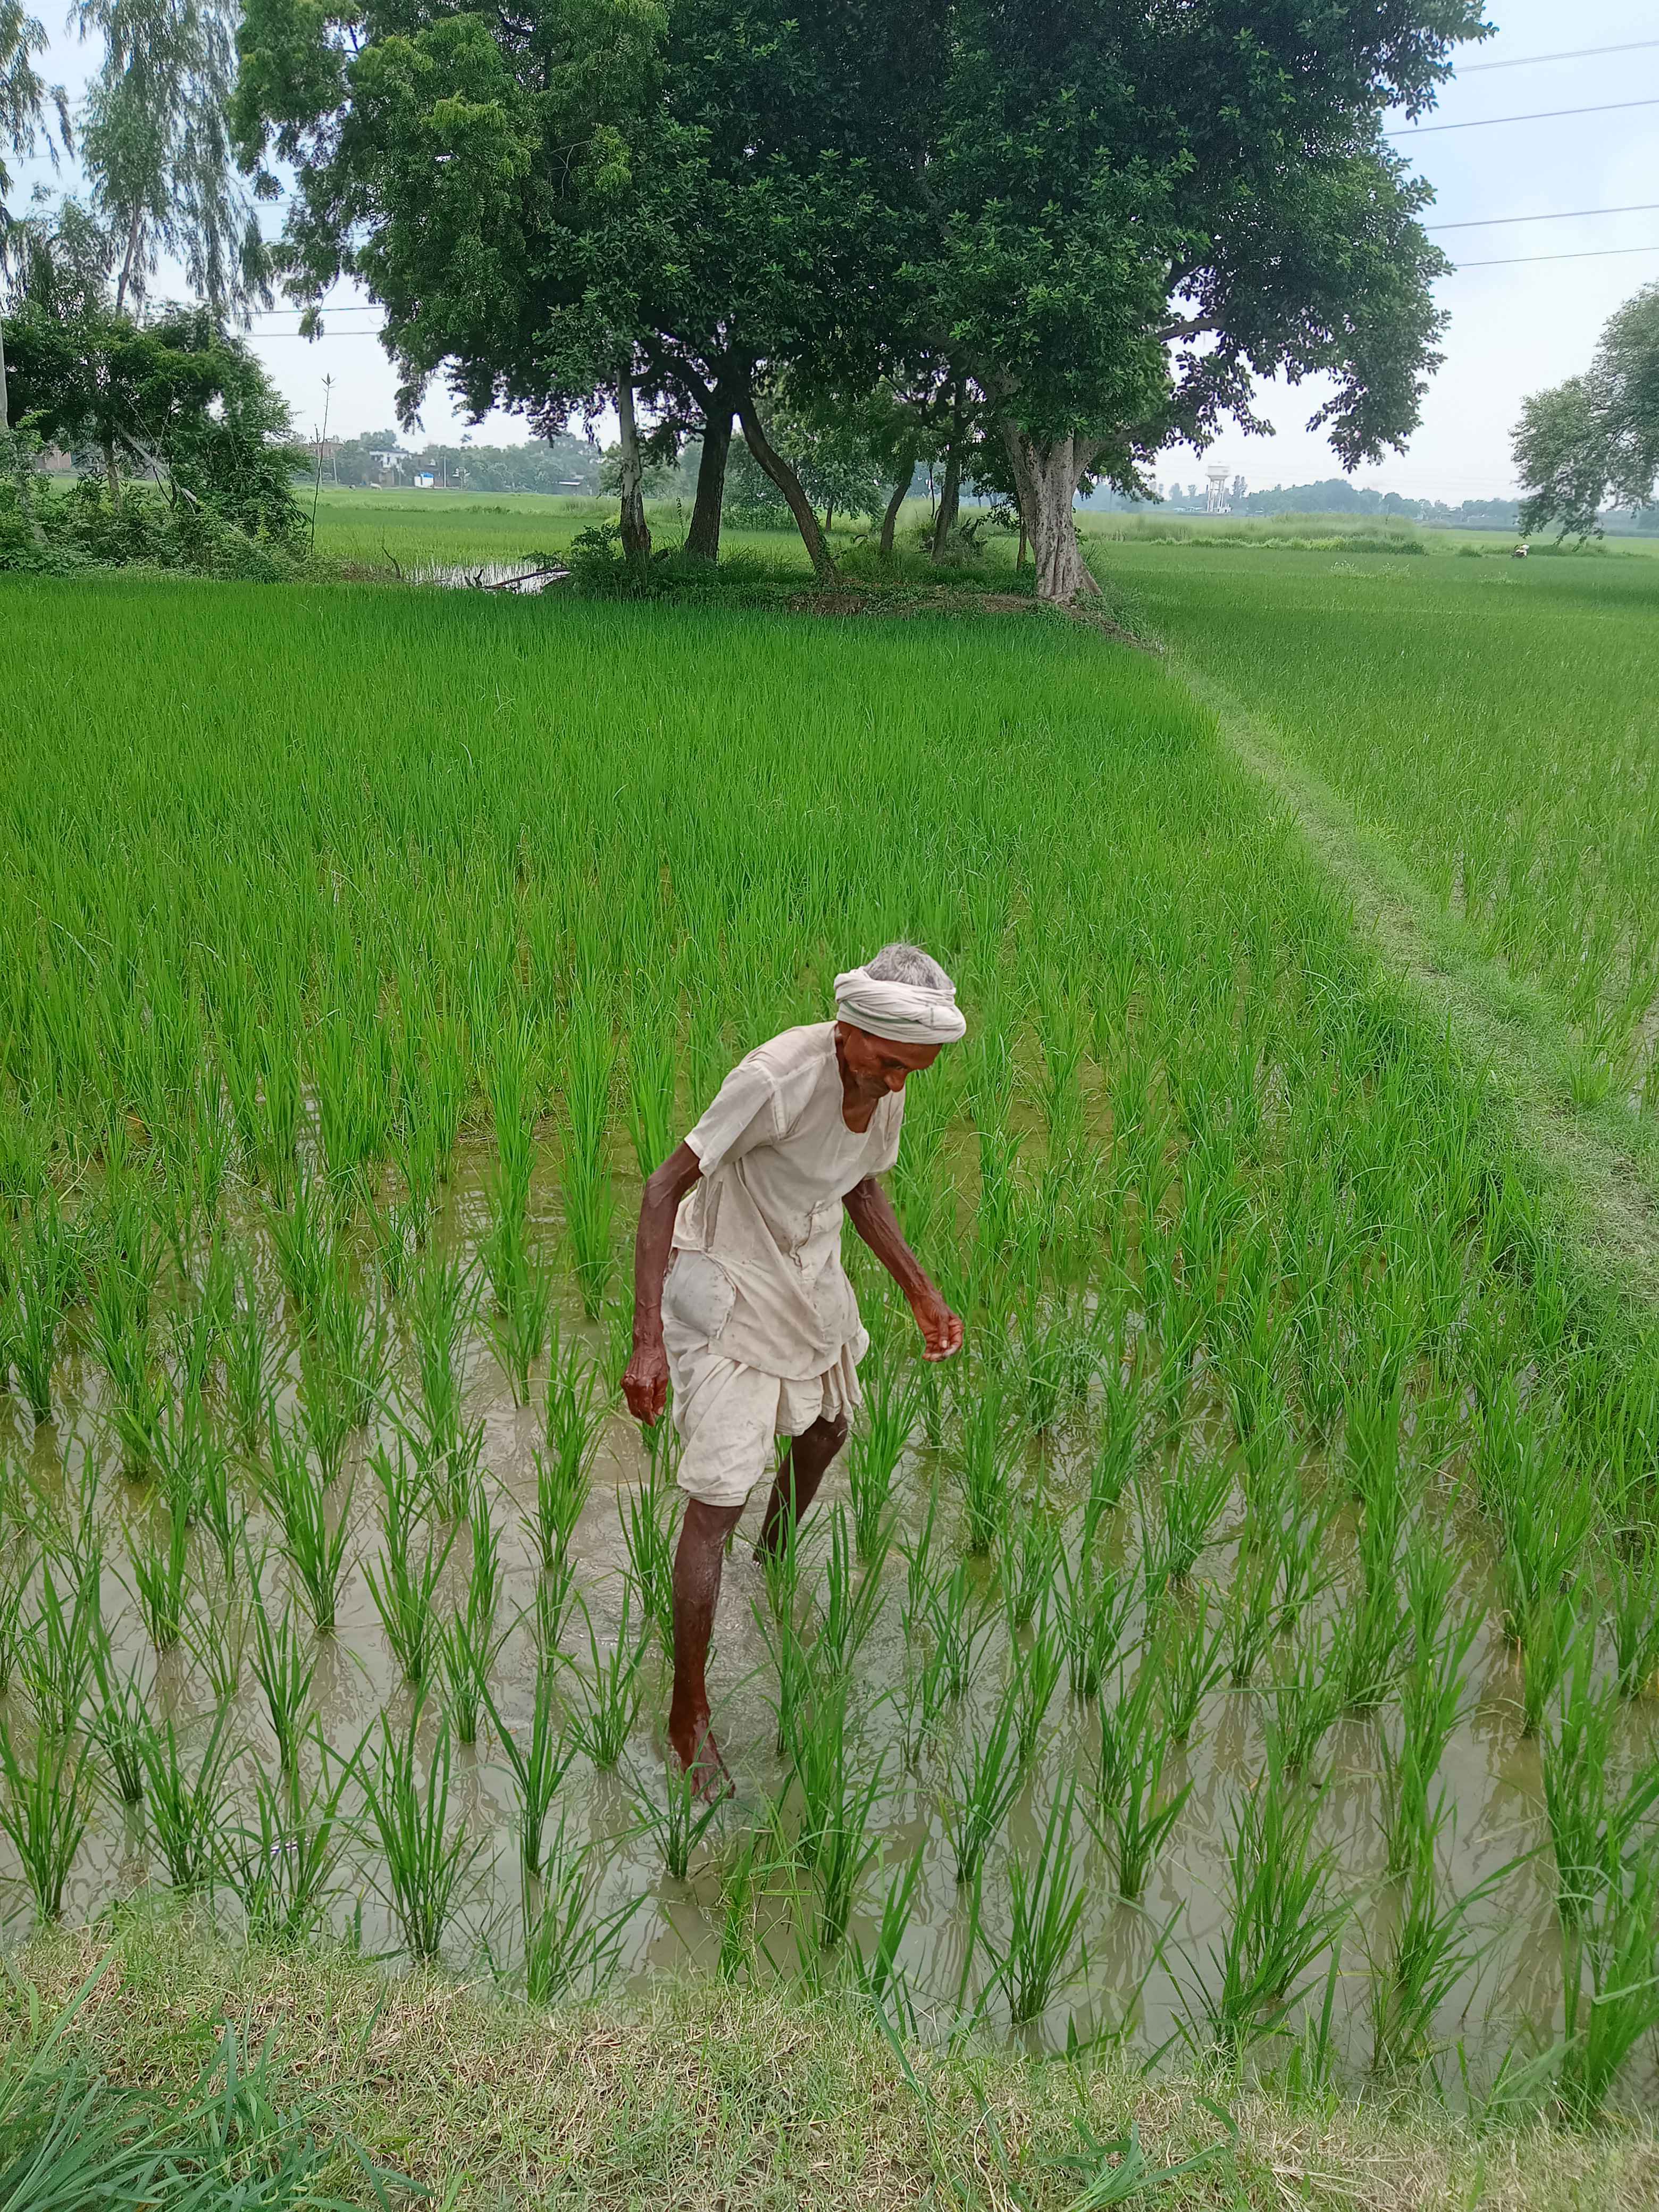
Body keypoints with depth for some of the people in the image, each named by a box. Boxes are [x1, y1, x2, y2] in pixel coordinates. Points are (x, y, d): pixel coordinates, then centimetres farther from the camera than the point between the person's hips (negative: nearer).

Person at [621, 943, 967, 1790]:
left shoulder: (885, 1085, -8)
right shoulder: (776, 1079, -32)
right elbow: (665, 1186, -29)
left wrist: (921, 1293, 10)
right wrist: (648, 1339, -34)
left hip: (812, 1286, 8)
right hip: (731, 1298, -8)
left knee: (826, 1432, 29)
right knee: (717, 1503, -8)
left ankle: (773, 1562, 60)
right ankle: (688, 1716, 9)